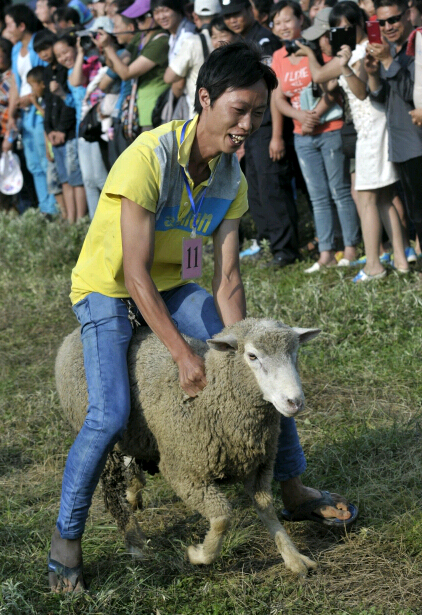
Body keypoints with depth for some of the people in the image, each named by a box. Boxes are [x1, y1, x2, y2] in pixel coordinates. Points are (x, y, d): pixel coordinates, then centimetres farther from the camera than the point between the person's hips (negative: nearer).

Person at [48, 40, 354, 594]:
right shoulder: (150, 157, -29)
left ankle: (292, 487, 21)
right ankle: (66, 537, -4)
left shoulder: (232, 178, -7)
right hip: (107, 290, -7)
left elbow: (228, 279, -7)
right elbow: (134, 273, -30)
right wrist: (183, 354, -30)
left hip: (170, 287, 7)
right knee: (110, 415, -24)